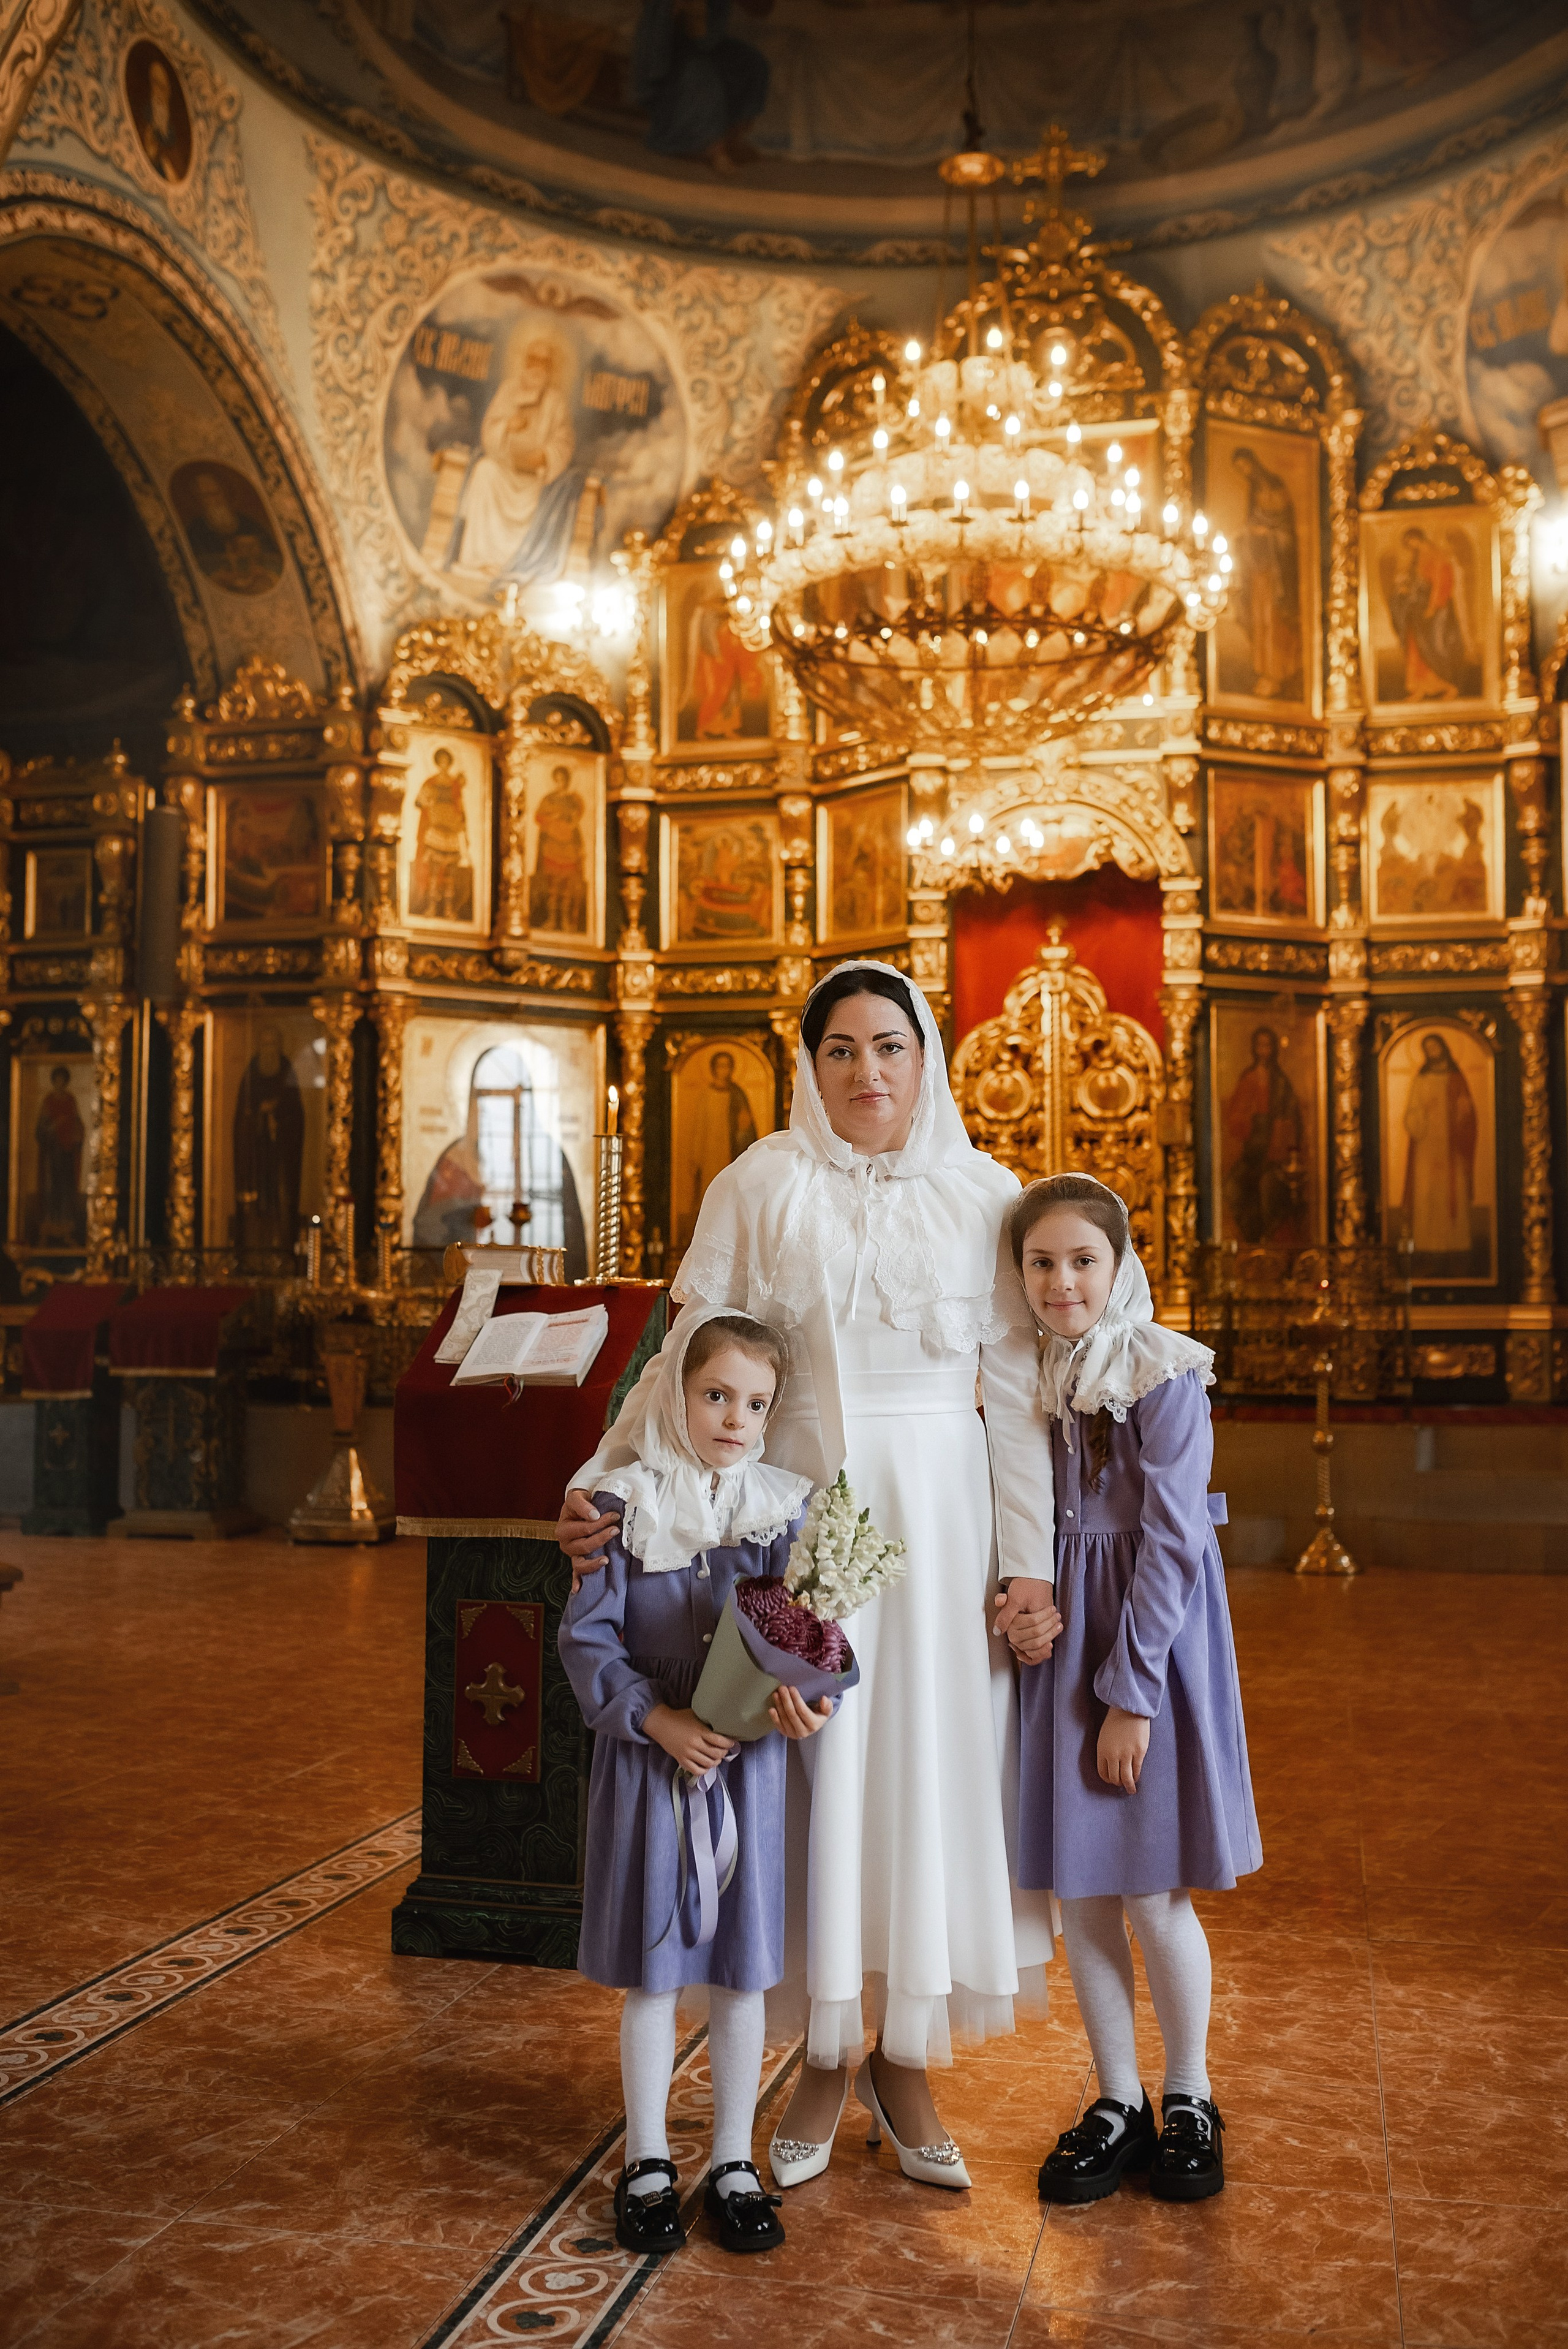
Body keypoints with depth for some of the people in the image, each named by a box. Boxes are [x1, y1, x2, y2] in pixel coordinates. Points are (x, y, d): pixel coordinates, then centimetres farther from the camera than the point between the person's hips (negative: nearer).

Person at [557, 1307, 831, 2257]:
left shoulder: (783, 1507, -1)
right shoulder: (623, 1503, -5)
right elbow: (587, 1634, -6)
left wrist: (805, 1701, -25)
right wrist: (657, 1719, -18)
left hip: (749, 1759, 1)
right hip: (646, 1759, -1)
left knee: (742, 1970, 11)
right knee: (650, 1972, 10)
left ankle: (734, 2163, 28)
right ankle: (649, 2164, 28)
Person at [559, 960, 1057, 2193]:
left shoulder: (986, 1196, 3)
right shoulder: (761, 1186, 1)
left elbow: (1020, 1393, 2)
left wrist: (1027, 1567, -2)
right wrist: (598, 1480, -12)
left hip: (939, 1515, 1)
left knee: (932, 1768, 5)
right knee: (814, 1774, 5)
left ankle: (907, 2059, 24)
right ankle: (825, 2056, 24)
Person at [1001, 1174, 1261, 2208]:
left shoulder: (1165, 1378, -14)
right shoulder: (1028, 1379, 3)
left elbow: (1170, 1541, -15)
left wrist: (1131, 1692, -16)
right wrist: (1026, 1607, -8)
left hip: (1155, 1636, -5)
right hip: (1064, 1644, 5)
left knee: (1153, 1890, 3)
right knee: (1081, 1889, 11)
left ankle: (1190, 2099, 26)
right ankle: (1118, 2102, 28)